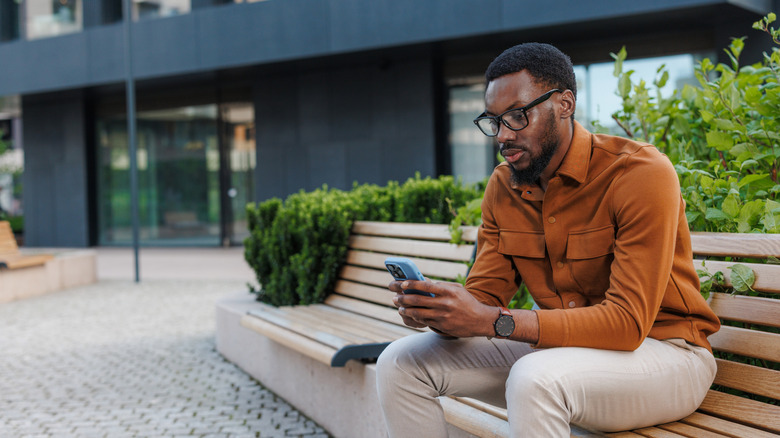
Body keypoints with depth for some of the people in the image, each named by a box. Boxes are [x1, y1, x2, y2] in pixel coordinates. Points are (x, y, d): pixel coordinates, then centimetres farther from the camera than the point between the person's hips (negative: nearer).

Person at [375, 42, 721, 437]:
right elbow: (483, 295, 1)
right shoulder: (502, 186, 2)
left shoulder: (641, 174, -20)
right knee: (400, 363, -5)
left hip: (662, 351, -6)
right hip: (557, 348, 6)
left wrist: (493, 321, -33)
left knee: (535, 377, -39)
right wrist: (430, 308, -23)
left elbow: (628, 322, -26)